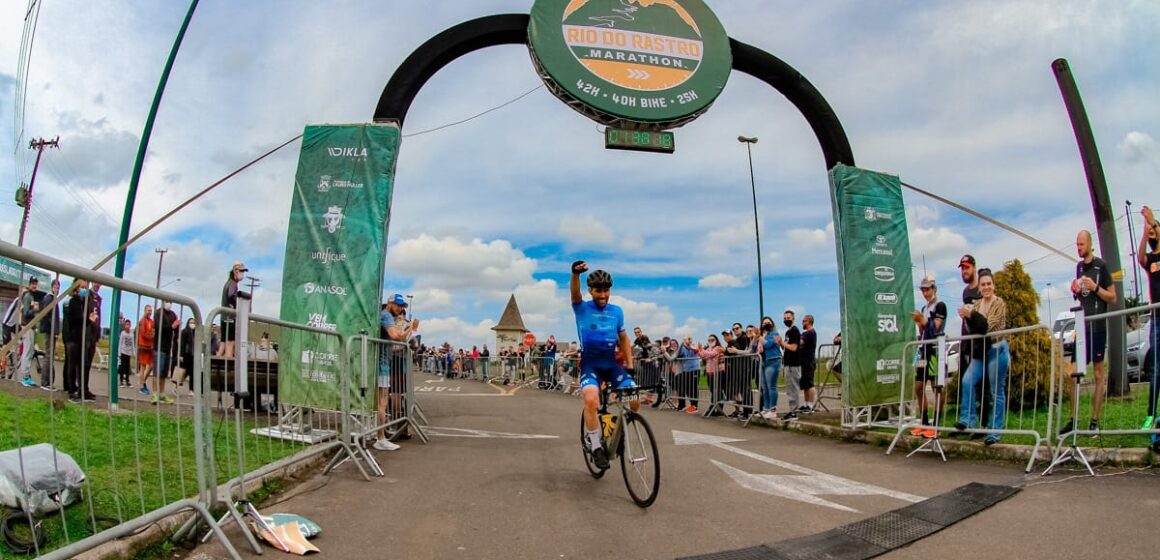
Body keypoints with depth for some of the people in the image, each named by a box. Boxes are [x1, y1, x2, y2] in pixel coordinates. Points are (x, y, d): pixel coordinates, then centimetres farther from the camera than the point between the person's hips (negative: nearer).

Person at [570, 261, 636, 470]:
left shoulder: (617, 311, 6)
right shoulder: (582, 308, -3)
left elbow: (623, 339, 15)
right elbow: (574, 293, -24)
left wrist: (630, 366, 7)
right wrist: (575, 274, -45)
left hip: (612, 363, 3)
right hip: (590, 363, -3)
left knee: (634, 400, -14)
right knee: (591, 400, -30)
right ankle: (596, 447, -11)